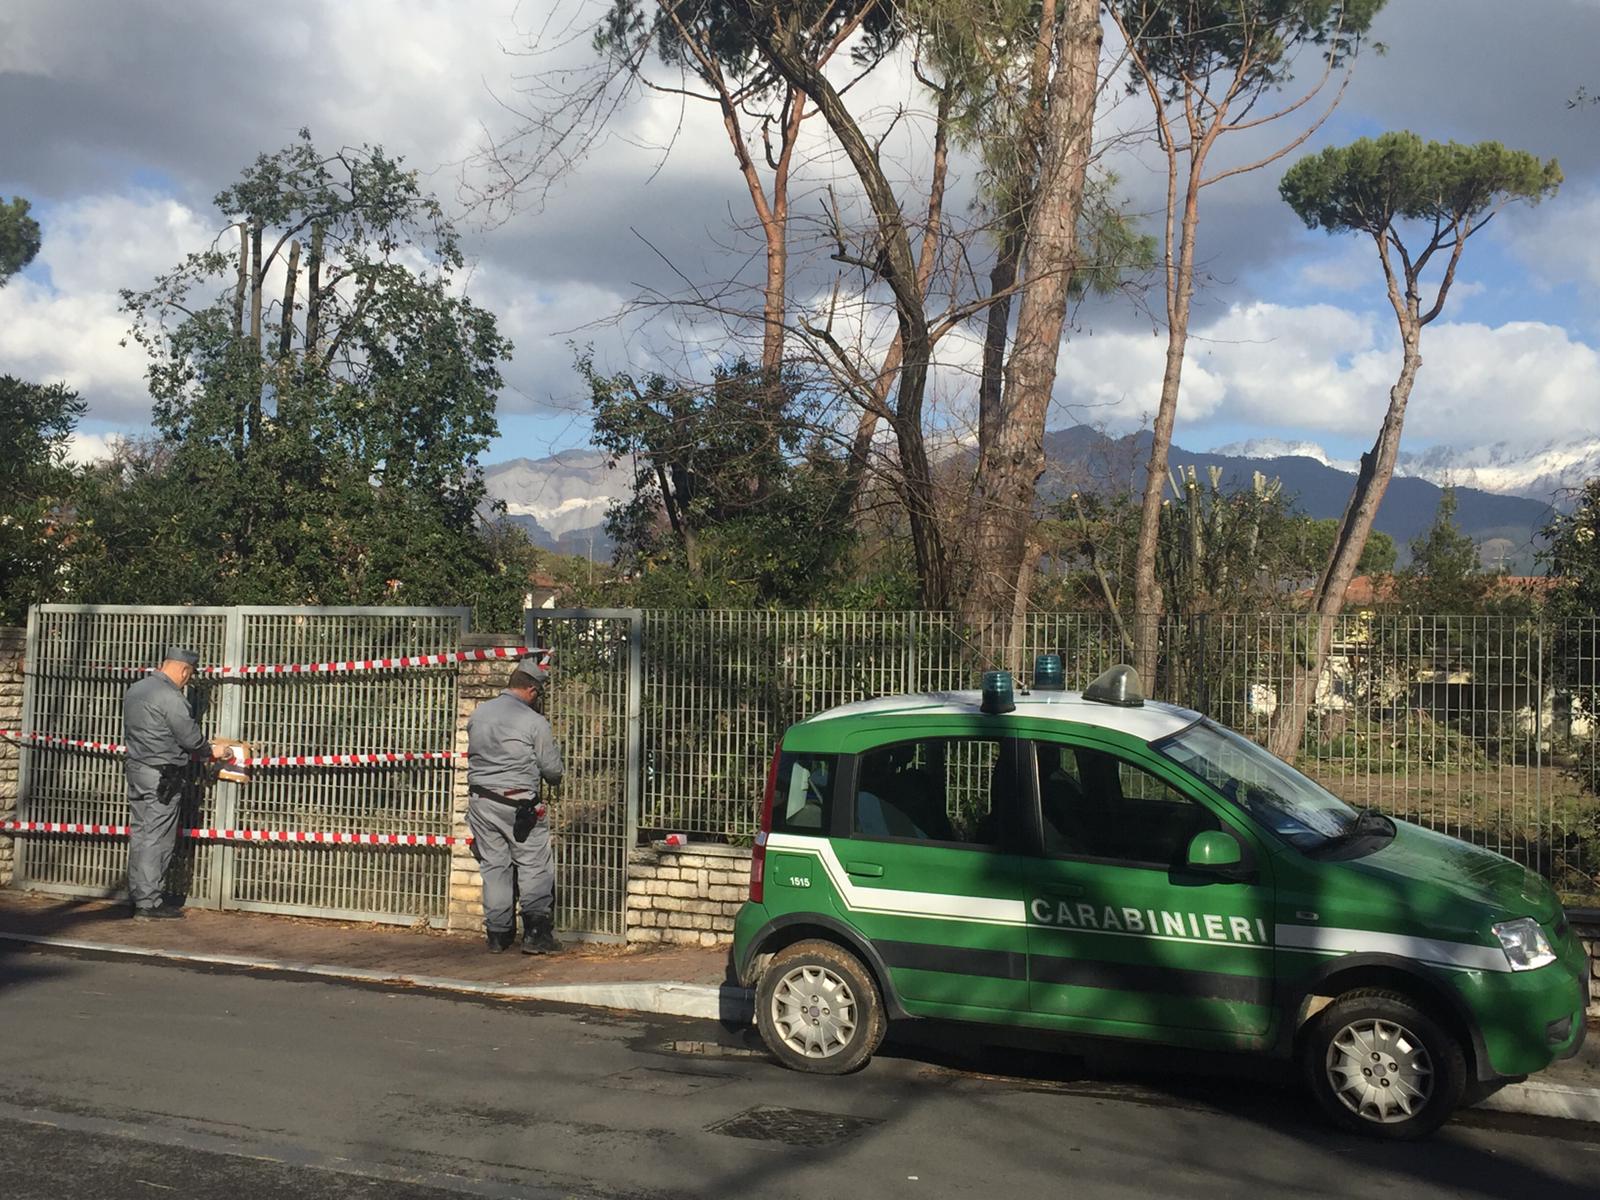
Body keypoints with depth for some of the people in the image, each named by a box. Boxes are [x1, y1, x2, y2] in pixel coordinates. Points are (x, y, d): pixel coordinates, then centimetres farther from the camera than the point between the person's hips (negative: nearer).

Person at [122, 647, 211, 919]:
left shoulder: (136, 690, 13)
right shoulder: (170, 697, -17)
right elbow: (192, 738, -15)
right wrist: (211, 750, 7)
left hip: (136, 769, 9)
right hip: (162, 777, -9)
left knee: (139, 834, 12)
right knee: (157, 839, -4)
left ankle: (137, 896, 17)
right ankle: (148, 904, -1)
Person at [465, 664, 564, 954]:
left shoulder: (478, 713, 6)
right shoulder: (534, 722, -10)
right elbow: (553, 770, -4)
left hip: (481, 801, 5)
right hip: (519, 805, -5)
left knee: (493, 867, 12)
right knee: (535, 867, 3)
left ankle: (498, 935, 16)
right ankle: (535, 933, -1)